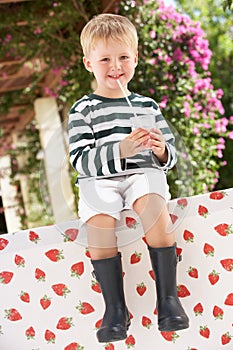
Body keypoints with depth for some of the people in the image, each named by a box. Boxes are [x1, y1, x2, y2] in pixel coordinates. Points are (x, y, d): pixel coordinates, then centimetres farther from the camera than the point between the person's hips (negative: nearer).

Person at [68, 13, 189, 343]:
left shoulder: (147, 105, 16)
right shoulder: (82, 111, 7)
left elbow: (170, 154, 17)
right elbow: (81, 161, -6)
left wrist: (161, 151, -8)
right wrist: (121, 149, -21)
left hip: (143, 174, 1)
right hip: (99, 181, -1)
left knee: (153, 206, -32)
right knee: (99, 218, -32)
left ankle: (168, 297, -25)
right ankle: (115, 308, -20)